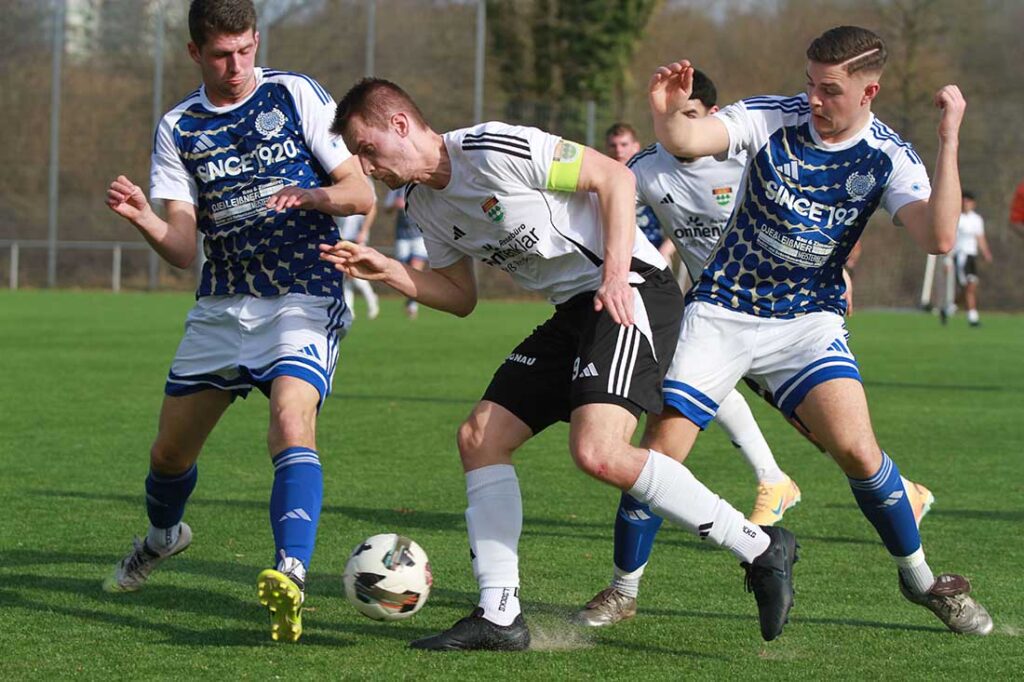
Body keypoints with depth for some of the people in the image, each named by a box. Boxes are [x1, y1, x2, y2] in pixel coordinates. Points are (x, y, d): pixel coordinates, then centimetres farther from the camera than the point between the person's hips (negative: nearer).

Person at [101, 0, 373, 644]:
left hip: (303, 302, -4)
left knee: (293, 423, -29)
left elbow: (361, 194, -4)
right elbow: (183, 246, -1)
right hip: (221, 306, 4)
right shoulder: (179, 128, 5)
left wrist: (309, 195, -25)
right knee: (170, 450, 10)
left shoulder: (297, 95, -3)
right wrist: (144, 218, -23)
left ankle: (291, 577, -42)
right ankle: (163, 536, 44)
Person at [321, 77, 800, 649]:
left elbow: (615, 176, -13)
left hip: (631, 289, -10)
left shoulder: (493, 151, -16)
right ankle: (499, 617, 3)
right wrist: (388, 273, 5)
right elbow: (460, 297, 21)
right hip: (572, 311, 10)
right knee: (480, 438, 2)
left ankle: (761, 549, -15)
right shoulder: (424, 204, 11)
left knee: (599, 451, -26)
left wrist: (616, 277, -21)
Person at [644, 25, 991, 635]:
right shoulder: (770, 119, -11)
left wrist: (949, 141, -32)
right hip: (722, 311, 0)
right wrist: (666, 114, -50)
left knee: (858, 450, -17)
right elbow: (688, 140, -27)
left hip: (809, 321, 0)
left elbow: (939, 238, -26)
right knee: (663, 450, -9)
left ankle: (921, 578, 8)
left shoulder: (889, 158, -10)